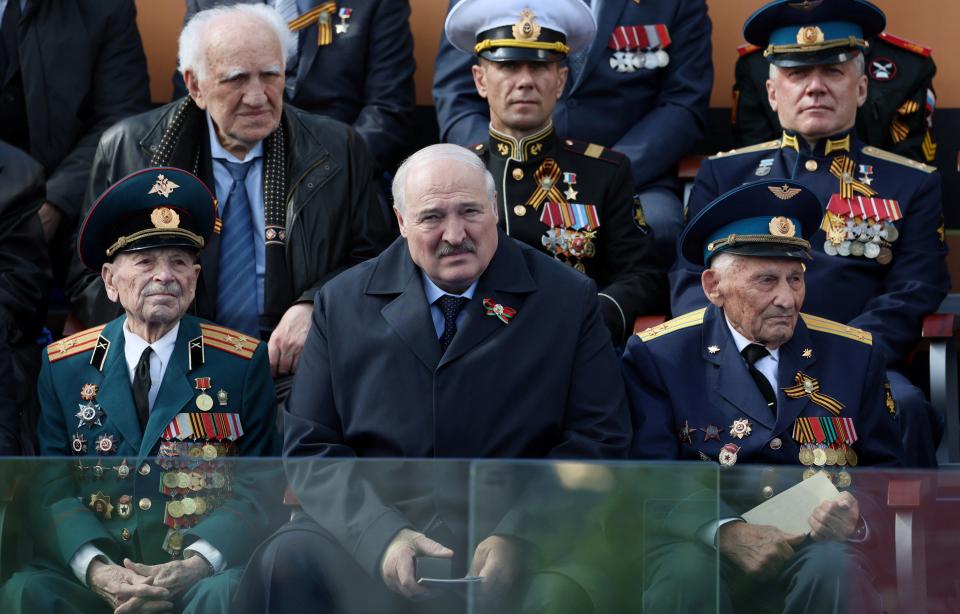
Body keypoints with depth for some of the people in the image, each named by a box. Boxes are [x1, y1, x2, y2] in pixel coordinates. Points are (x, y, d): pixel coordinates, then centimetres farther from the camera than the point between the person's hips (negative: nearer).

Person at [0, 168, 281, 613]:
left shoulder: (241, 363, 5)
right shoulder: (64, 367, 10)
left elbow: (255, 491, 2)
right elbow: (52, 491, 6)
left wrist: (195, 565, -18)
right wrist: (95, 568, -16)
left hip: (202, 571, -2)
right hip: (99, 571, 2)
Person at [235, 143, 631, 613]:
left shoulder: (567, 299, 7)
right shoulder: (343, 304, 10)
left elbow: (598, 440, 2)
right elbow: (310, 449, 6)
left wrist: (517, 535, -14)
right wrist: (382, 535, -13)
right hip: (366, 534, 1)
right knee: (284, 565, -30)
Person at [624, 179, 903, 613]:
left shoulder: (853, 355, 10)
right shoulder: (659, 356, 3)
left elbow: (886, 474, 11)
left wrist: (858, 517, -13)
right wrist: (723, 532, -23)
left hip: (815, 547, 2)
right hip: (702, 545, -2)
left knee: (835, 568, -32)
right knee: (684, 572, -35)